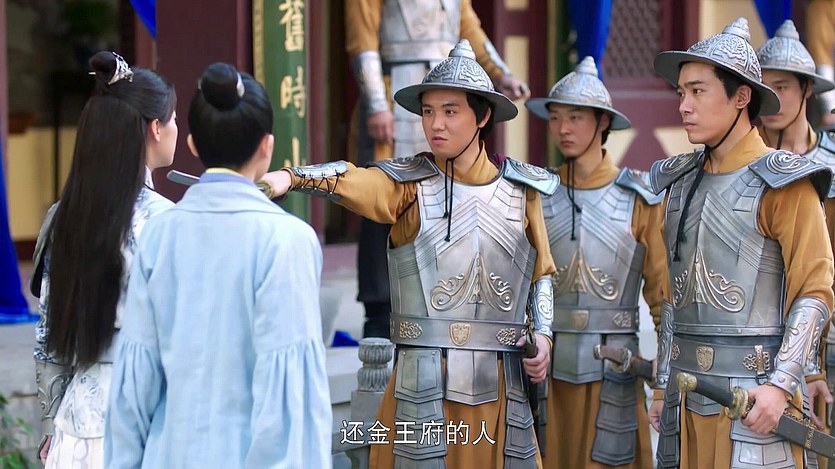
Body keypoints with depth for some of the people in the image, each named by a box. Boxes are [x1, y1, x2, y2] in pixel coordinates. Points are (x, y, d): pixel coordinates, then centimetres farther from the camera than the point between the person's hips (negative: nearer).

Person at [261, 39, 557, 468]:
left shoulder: (520, 188, 7)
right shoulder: (409, 184, -1)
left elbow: (541, 272, 17)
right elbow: (351, 181, -22)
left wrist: (542, 333, 2)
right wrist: (290, 177, -40)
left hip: (500, 388, 2)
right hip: (424, 387, -2)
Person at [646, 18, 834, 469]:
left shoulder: (781, 183, -5)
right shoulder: (682, 182, 14)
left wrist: (780, 386, -17)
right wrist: (663, 387, 16)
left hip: (753, 394, -6)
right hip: (688, 394, 6)